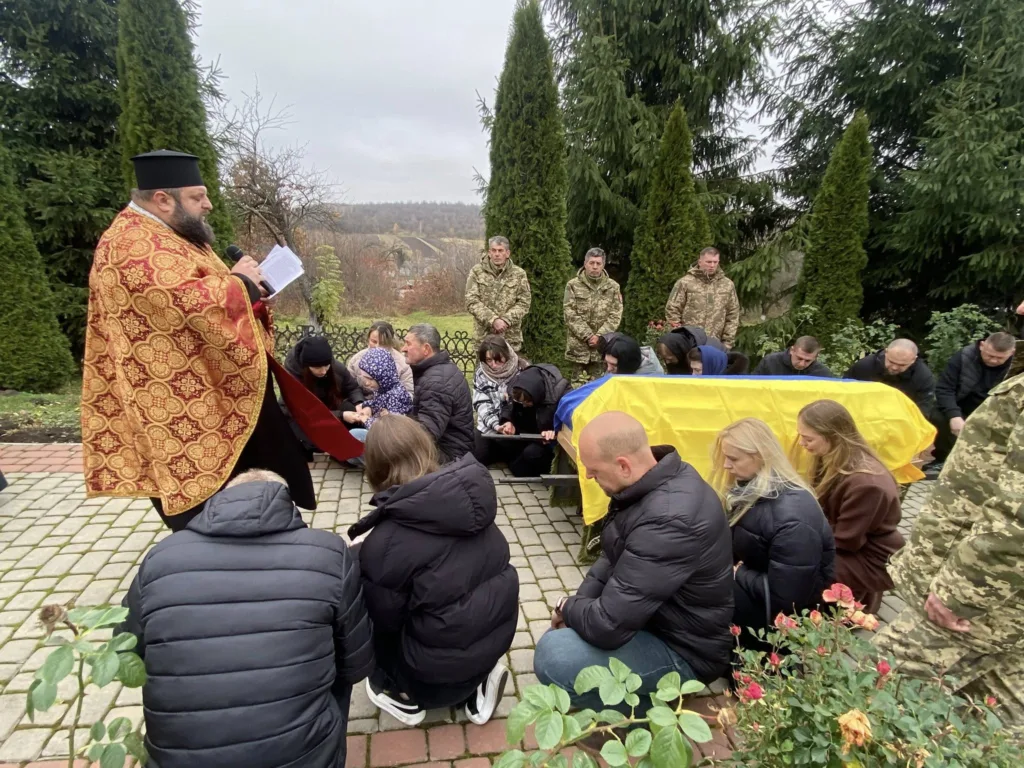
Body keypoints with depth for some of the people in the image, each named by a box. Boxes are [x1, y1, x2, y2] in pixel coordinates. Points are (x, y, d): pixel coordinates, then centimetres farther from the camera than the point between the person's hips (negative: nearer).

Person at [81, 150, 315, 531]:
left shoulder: (170, 237, 16)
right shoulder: (133, 245, -19)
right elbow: (190, 303, -32)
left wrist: (246, 287, 4)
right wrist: (240, 281, -15)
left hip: (210, 400, 11)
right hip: (184, 412, -11)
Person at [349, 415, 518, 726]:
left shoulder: (385, 541, -24)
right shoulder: (471, 495, -9)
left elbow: (383, 618, -11)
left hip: (440, 665, -5)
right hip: (498, 634, 5)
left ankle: (406, 694, 17)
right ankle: (477, 682, 18)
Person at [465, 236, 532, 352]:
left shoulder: (519, 274, 3)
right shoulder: (477, 271, 0)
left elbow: (524, 303, 0)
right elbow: (471, 302, -6)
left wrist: (506, 320, -15)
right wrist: (493, 320, -17)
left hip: (511, 337, 1)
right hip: (484, 335, 0)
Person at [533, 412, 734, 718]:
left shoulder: (669, 519, -36)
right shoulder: (657, 480, -5)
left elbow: (608, 626, -33)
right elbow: (614, 555, 10)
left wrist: (567, 608, -12)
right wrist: (578, 603, -3)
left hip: (683, 648, -9)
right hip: (653, 613, 9)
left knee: (553, 656, -24)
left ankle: (646, 711, -2)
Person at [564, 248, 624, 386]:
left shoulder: (613, 287, 6)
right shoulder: (573, 285, 1)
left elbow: (615, 316, 2)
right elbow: (570, 315, -6)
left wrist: (599, 335, -10)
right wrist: (588, 336, -12)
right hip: (579, 344, -1)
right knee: (579, 383, 2)